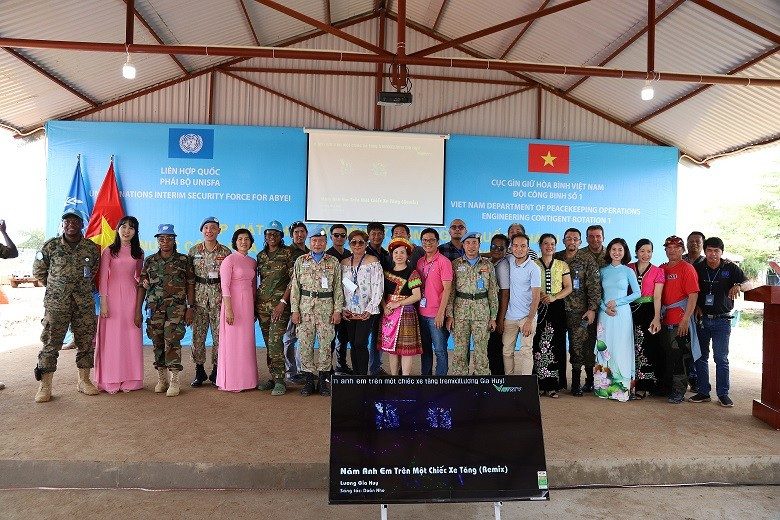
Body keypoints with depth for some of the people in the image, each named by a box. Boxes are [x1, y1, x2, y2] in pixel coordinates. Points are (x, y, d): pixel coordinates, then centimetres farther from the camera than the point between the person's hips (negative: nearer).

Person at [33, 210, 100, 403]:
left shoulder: (92, 248, 5)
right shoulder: (51, 246, 0)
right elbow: (38, 270, 10)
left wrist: (86, 285, 11)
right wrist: (55, 286, 9)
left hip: (84, 303, 2)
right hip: (56, 303, -2)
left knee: (86, 342, 7)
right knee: (51, 343, -1)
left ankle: (84, 381, 19)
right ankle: (45, 386, 8)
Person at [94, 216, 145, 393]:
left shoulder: (138, 253, 10)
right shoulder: (109, 251, 0)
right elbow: (103, 278, -3)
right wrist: (103, 302, -9)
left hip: (131, 295, 3)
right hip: (112, 295, -3)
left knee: (131, 338, 4)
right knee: (111, 338, 0)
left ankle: (129, 379, 12)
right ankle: (111, 381, 8)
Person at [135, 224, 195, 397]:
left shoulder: (183, 260, 3)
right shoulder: (150, 261, 9)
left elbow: (190, 285, 3)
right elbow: (142, 286, 8)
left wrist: (190, 308, -2)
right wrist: (138, 310, 4)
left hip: (176, 307, -3)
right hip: (154, 308, 3)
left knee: (172, 341, -10)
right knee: (157, 343, 7)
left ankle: (174, 381, -5)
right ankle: (161, 379, 19)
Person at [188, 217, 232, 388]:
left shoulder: (226, 252, 4)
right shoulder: (193, 251, 7)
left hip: (218, 298, -1)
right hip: (198, 298, 1)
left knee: (219, 335, 0)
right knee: (197, 335, 4)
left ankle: (216, 372, 12)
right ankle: (199, 372, 16)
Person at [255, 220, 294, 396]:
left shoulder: (287, 253, -2)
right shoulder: (260, 256, 14)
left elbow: (293, 280, -7)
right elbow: (259, 281, 18)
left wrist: (283, 302, -14)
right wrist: (254, 303, 12)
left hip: (280, 302, -5)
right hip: (262, 303, 5)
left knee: (275, 341, -13)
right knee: (268, 342, 8)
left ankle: (280, 381, -6)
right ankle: (273, 377, 17)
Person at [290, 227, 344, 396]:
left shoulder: (334, 262, 6)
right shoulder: (300, 261, 8)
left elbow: (338, 288, 5)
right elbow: (295, 287, 5)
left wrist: (338, 310, -2)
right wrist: (294, 310, -1)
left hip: (326, 307, 0)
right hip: (305, 307, 1)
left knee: (326, 343, 1)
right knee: (305, 343, 1)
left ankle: (323, 380, 13)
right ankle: (308, 380, 12)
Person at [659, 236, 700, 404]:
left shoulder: (687, 268, -4)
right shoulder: (661, 269, 13)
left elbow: (693, 296, -10)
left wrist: (686, 319, -16)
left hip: (680, 321, -5)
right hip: (664, 320, 6)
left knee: (677, 356, -3)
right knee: (665, 355, 11)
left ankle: (679, 391, 7)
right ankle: (666, 386, 23)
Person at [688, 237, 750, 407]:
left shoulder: (730, 268, 0)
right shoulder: (698, 269, 3)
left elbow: (748, 284, -4)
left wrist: (738, 286, -25)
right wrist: (696, 307, -3)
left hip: (722, 321, -2)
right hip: (702, 319, 2)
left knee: (721, 358, -2)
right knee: (701, 357, 6)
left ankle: (723, 393, 8)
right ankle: (703, 392, 14)